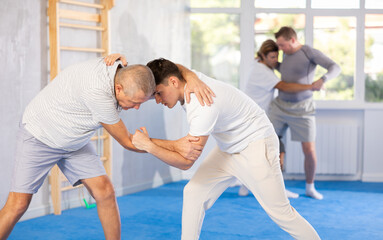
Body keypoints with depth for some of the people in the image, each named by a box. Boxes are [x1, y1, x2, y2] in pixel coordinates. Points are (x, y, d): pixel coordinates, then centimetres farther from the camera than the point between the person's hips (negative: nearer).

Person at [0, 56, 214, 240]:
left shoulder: (127, 75, -17)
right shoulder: (96, 91, -39)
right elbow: (127, 141, -27)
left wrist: (192, 78, -23)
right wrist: (177, 146, -29)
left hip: (75, 141, 7)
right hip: (40, 135, -7)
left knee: (105, 192, -6)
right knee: (18, 205, -11)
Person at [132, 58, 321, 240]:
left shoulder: (203, 105, -34)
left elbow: (186, 161, -29)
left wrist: (149, 145, -25)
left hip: (256, 146, -9)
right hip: (228, 148, 9)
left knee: (279, 210, -3)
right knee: (194, 193, 0)